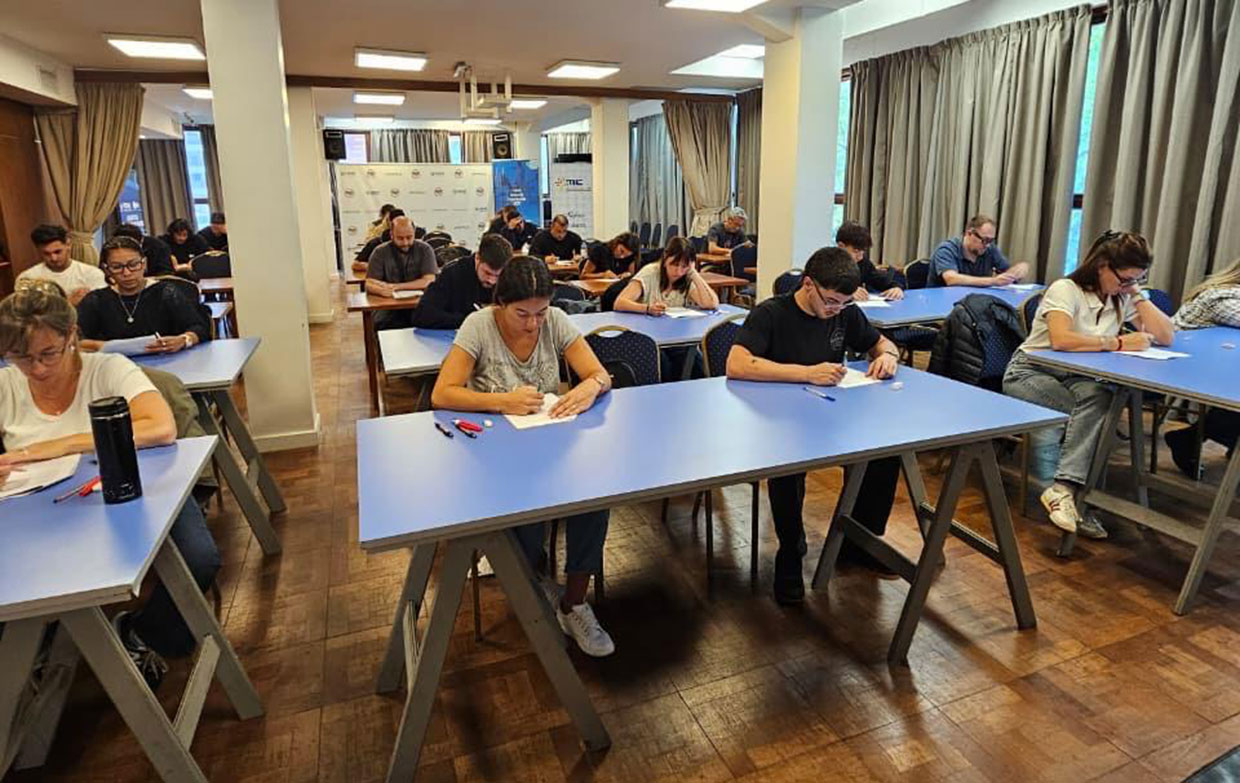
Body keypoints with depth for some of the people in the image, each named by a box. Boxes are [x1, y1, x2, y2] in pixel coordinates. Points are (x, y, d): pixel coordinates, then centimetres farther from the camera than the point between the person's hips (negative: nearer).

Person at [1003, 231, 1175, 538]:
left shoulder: (1123, 298, 7)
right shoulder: (1065, 290, -13)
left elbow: (1166, 337, -2)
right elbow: (1061, 339, -32)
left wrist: (1137, 294, -3)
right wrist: (1118, 343, -24)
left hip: (1074, 379, 5)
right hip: (1029, 373, -5)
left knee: (1099, 398, -31)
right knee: (1095, 410, -31)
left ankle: (1063, 489, -35)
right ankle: (1067, 488, -29)